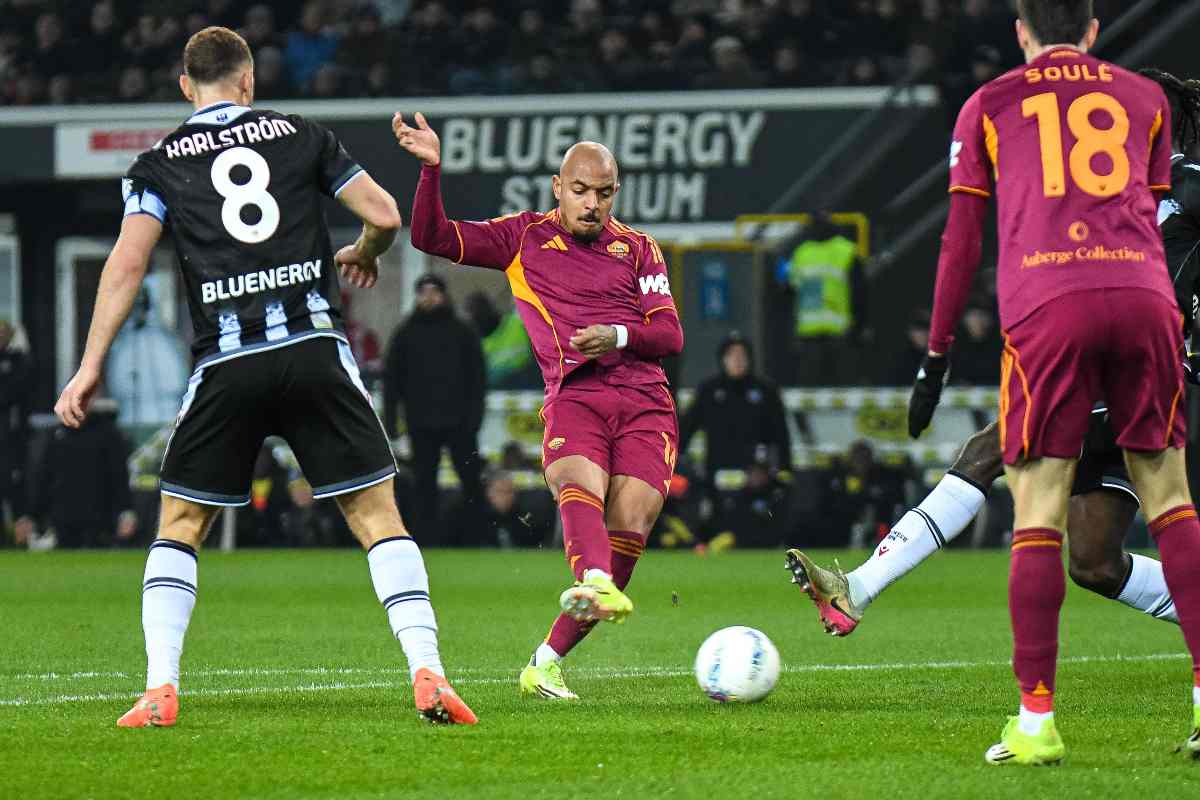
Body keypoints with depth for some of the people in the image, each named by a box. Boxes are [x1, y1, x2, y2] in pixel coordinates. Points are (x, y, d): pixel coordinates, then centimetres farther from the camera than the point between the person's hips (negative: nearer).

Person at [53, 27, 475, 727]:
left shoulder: (160, 163, 10)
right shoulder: (301, 136, 13)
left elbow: (128, 262, 0)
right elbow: (385, 214, 11)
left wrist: (91, 366, 1)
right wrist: (364, 256, 34)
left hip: (226, 363, 0)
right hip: (316, 347, 0)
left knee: (180, 526, 13)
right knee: (378, 514, 4)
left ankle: (161, 689, 1)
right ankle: (427, 674, -10)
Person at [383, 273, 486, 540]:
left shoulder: (462, 333, 6)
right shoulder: (405, 335, 9)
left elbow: (477, 377, 4)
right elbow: (391, 379, 9)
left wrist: (475, 414, -5)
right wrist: (390, 420, 2)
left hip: (458, 421, -1)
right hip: (422, 426, 1)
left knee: (470, 478, -1)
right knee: (423, 482, 3)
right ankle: (424, 536, 6)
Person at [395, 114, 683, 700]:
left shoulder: (637, 250, 19)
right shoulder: (524, 238, 17)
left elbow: (670, 336, 10)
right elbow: (431, 238, 10)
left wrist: (619, 335, -10)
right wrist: (431, 169, -4)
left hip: (646, 403, 2)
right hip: (573, 395, -1)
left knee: (630, 528, -15)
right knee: (580, 486, -33)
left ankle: (546, 662, -7)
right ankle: (597, 584, -63)